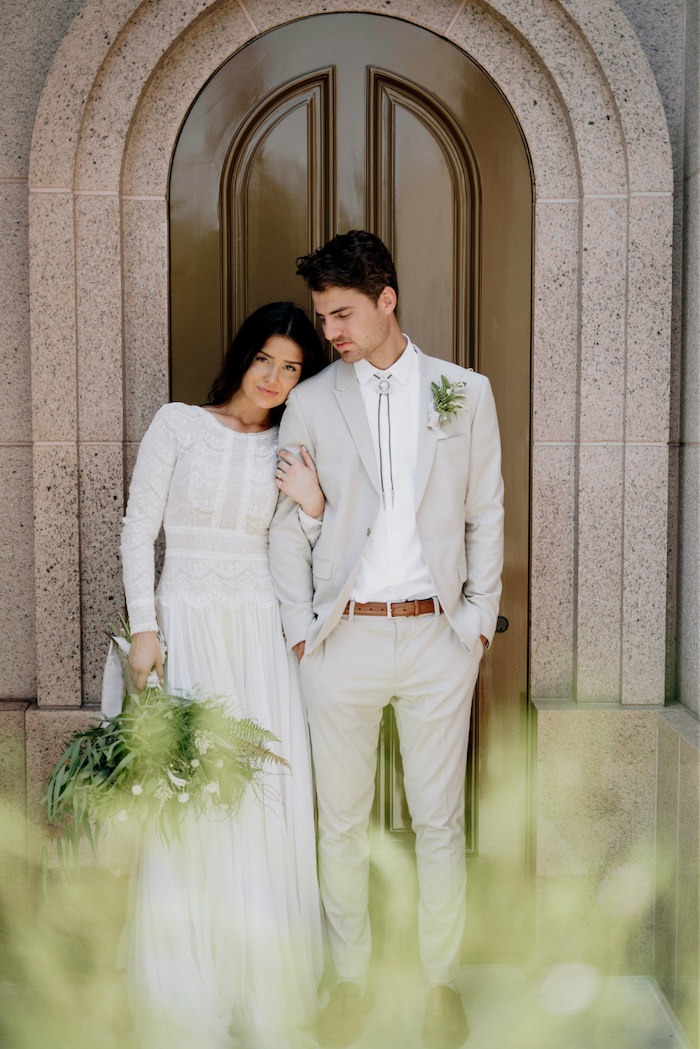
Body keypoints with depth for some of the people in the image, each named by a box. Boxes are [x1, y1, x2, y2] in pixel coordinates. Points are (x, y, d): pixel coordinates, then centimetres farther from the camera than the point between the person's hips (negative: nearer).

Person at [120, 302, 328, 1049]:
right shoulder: (179, 423, 1)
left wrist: (313, 507, -8)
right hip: (186, 624, -2)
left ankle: (262, 983, 20)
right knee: (186, 801, 0)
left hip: (262, 632, 2)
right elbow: (138, 531, 0)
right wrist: (144, 629, -7)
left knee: (265, 803, 3)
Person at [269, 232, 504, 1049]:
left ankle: (441, 980, 25)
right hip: (343, 638, 1)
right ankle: (349, 977, 27)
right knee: (341, 820, 9)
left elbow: (487, 514, 8)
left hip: (438, 636, 0)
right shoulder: (310, 402, 4)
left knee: (439, 820, 8)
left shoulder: (465, 392, 4)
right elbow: (287, 525, 6)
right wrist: (300, 630, 0)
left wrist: (478, 620, 3)